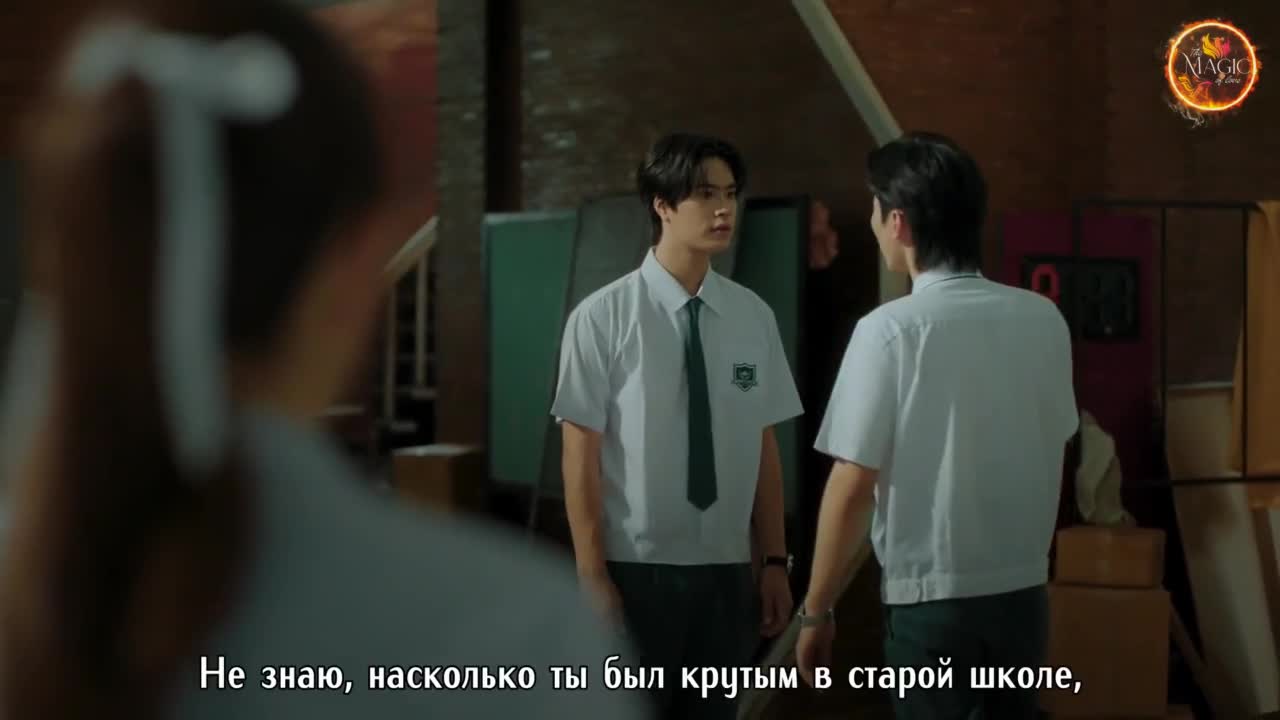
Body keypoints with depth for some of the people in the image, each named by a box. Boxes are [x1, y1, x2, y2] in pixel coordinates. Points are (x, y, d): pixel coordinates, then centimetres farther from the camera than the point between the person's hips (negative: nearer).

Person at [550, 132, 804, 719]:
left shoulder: (754, 317, 1)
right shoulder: (602, 317, -11)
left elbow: (764, 447, 5)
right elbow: (581, 455, -8)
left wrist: (774, 561, 5)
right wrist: (592, 577, -8)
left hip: (728, 571, 4)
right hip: (635, 570, -4)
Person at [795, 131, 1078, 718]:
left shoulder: (890, 329, -13)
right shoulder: (1043, 319, 1)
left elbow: (853, 485, -13)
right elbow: (1054, 452, 12)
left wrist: (816, 610, -4)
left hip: (929, 596, -5)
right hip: (1024, 588, 5)